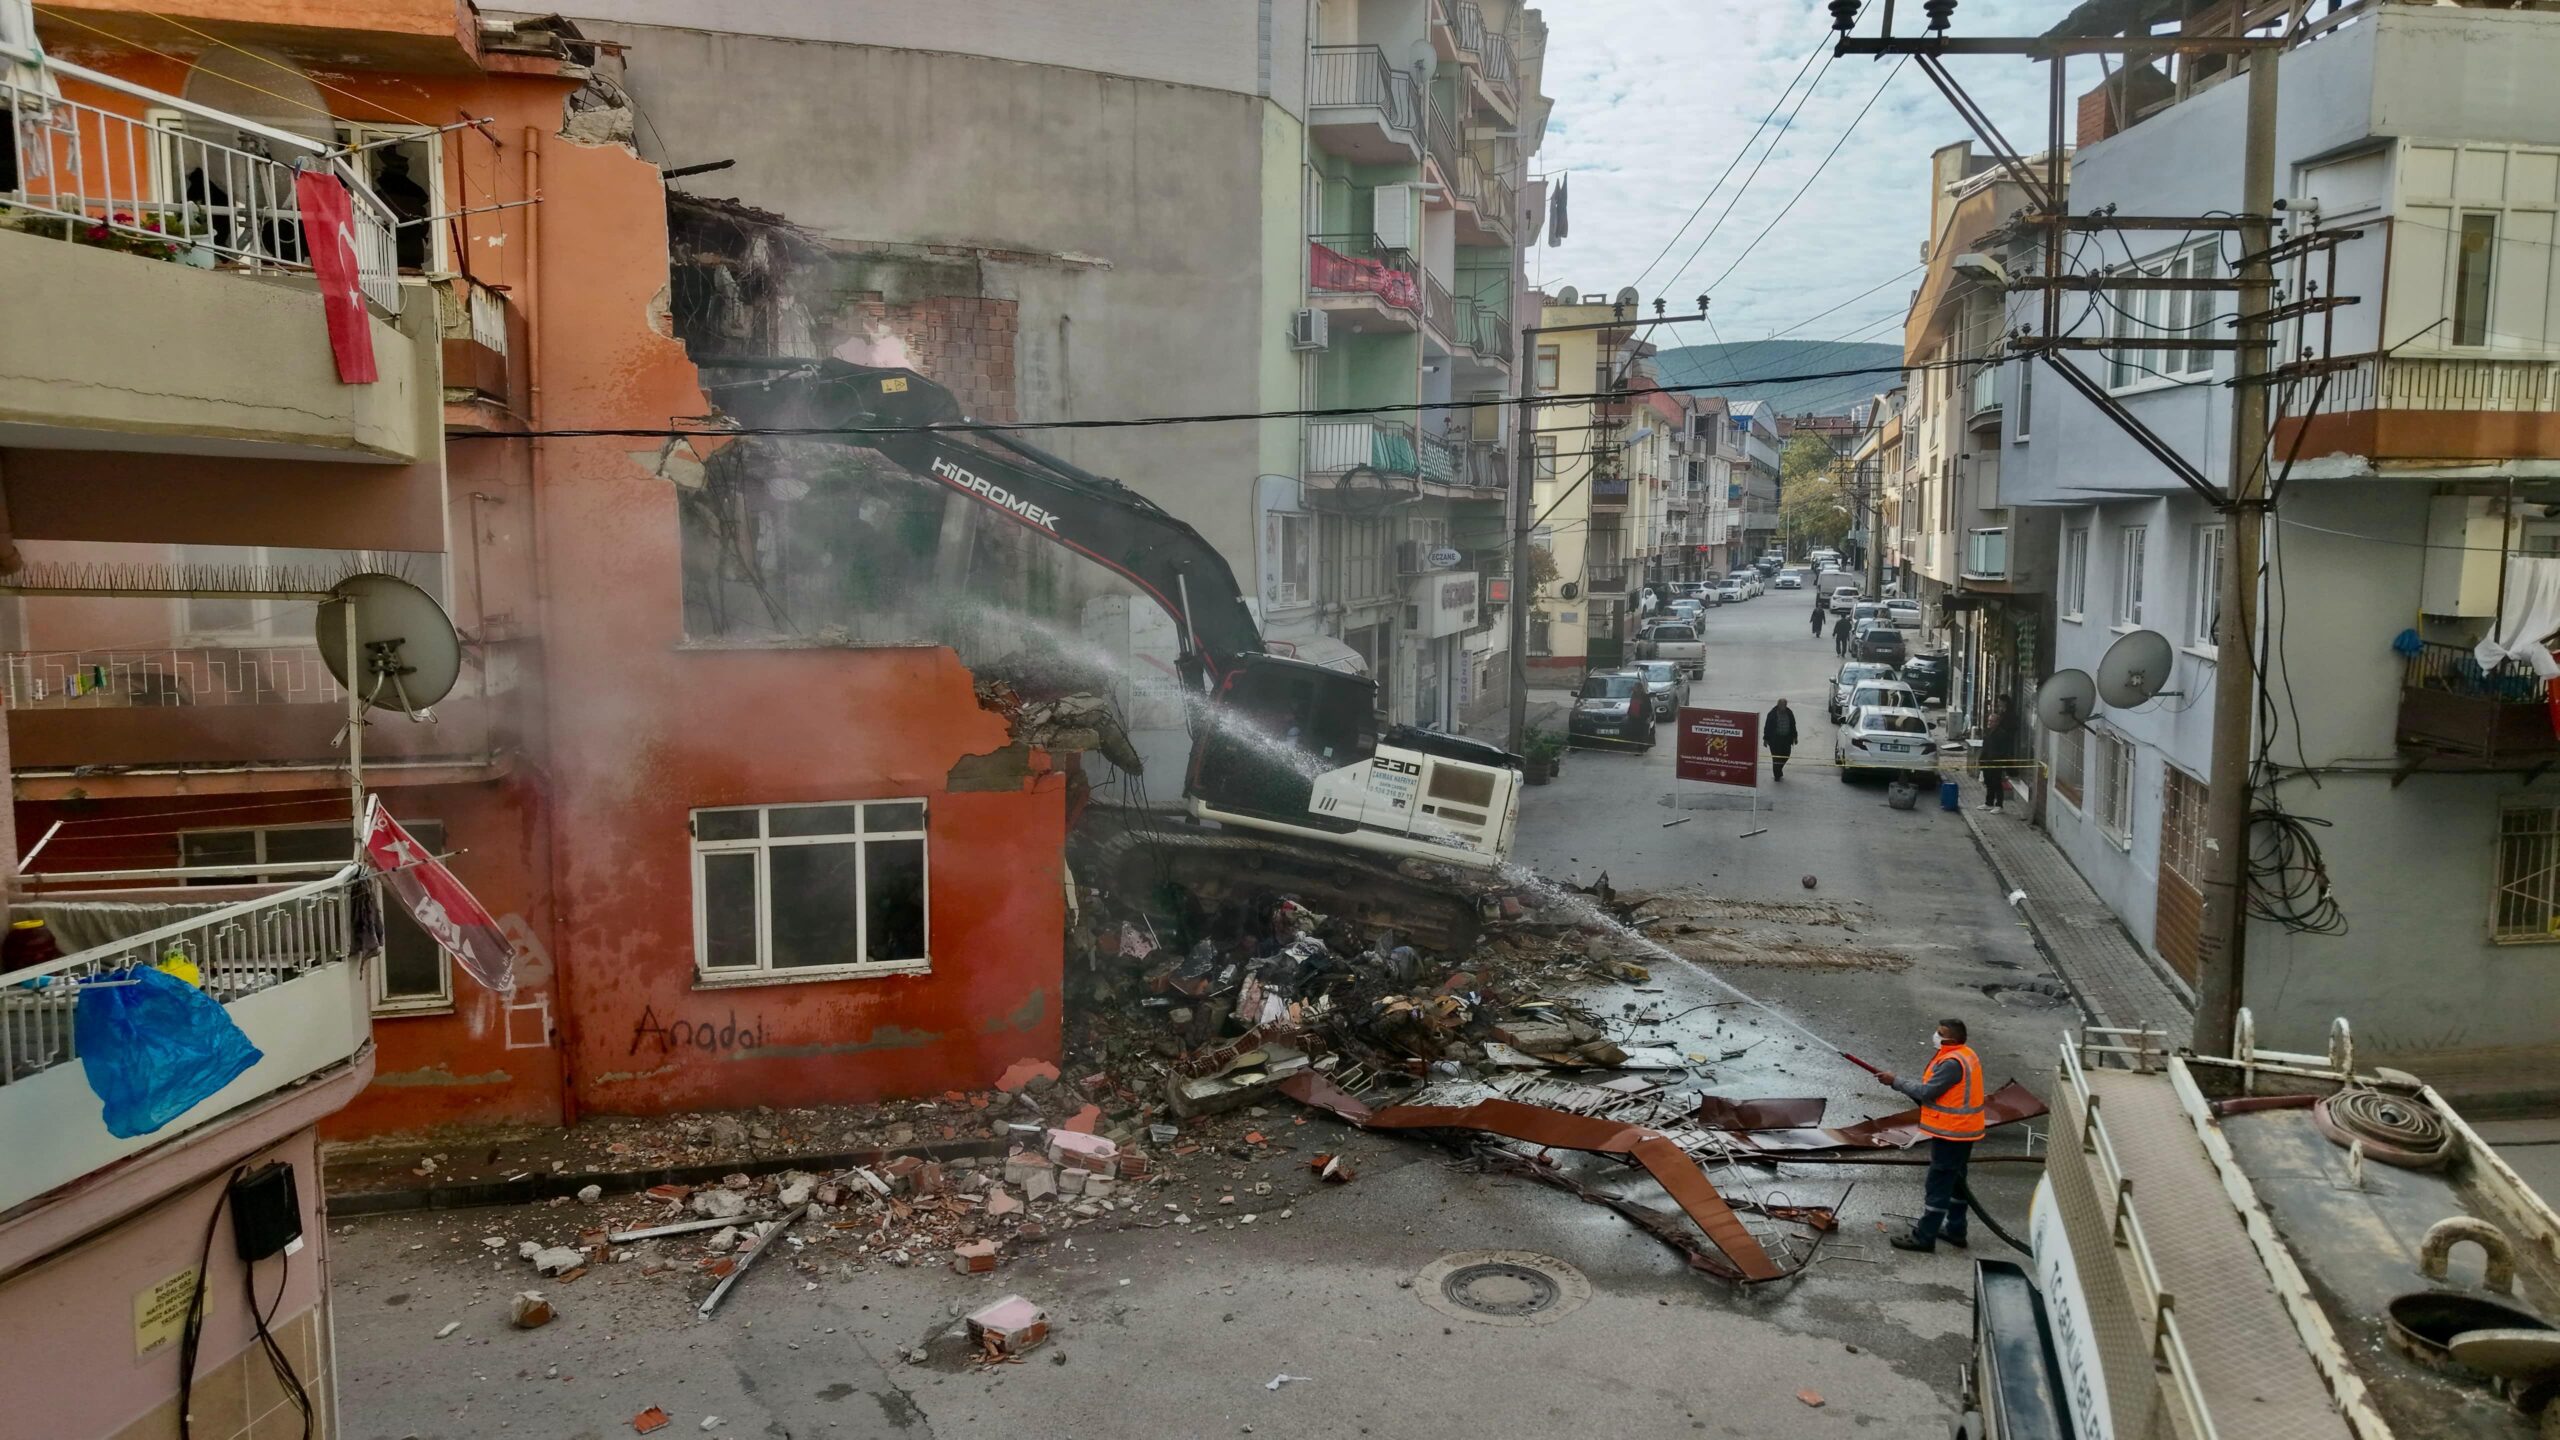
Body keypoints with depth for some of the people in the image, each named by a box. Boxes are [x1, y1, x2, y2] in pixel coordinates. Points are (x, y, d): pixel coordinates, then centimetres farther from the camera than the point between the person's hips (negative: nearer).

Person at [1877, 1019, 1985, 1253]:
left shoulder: (1952, 1063, -25)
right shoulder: (1966, 1055, 8)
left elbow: (1926, 1092, -23)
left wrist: (1895, 1082, -14)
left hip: (1951, 1132, -10)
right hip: (1963, 1130, 10)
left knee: (1938, 1186, -4)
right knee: (1955, 1181, 20)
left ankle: (1924, 1237, 2)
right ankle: (1955, 1230, 30)